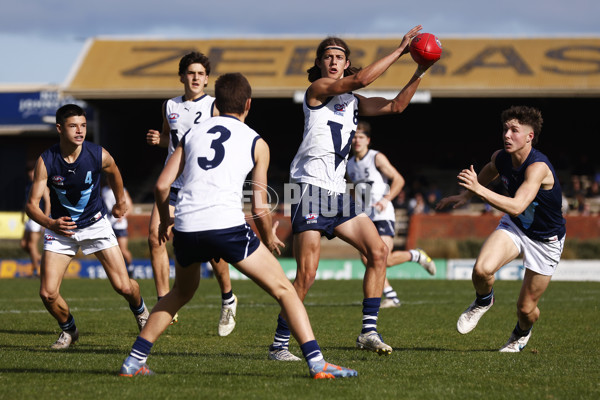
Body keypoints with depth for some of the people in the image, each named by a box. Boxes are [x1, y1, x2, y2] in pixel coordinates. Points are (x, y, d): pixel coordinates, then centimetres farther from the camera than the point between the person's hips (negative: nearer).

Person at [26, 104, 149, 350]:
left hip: (95, 224, 0)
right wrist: (51, 224, -40)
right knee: (48, 294, -11)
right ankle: (68, 329, 20)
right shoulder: (45, 161, -20)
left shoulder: (99, 155, -17)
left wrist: (120, 201, 24)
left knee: (124, 287, -8)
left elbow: (113, 173, 8)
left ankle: (141, 312, 28)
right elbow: (32, 204, -20)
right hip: (61, 228, 0)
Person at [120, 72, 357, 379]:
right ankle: (316, 362, -7)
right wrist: (269, 238, 27)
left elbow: (161, 185, 16)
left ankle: (134, 360, 26)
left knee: (182, 292, 30)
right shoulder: (256, 143, 11)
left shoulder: (193, 134, 20)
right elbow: (259, 208, 8)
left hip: (186, 227, 4)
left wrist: (165, 221, 34)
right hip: (227, 225, -4)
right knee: (283, 289, 5)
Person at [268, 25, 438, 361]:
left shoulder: (353, 102, 20)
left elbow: (396, 106, 21)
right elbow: (360, 79, -16)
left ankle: (369, 331, 7)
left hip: (338, 192, 8)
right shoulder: (317, 90, -2)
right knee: (307, 274, -13)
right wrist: (400, 50, -12)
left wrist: (420, 72, 10)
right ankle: (279, 345, -5)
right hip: (311, 186, -8)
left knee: (378, 251, 2)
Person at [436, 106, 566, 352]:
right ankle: (483, 301, 9)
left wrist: (479, 189, -52)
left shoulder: (538, 167, -33)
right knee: (482, 269, -26)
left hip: (546, 240, -4)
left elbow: (517, 206, -45)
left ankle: (522, 333, 42)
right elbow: (487, 174, 16)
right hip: (514, 227, 4)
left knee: (526, 308, 4)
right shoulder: (500, 158, -12)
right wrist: (465, 196, 8)